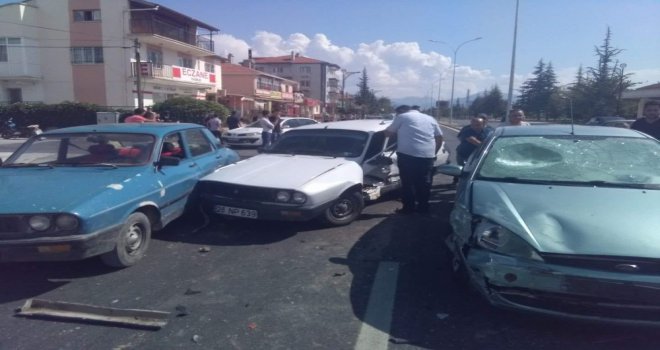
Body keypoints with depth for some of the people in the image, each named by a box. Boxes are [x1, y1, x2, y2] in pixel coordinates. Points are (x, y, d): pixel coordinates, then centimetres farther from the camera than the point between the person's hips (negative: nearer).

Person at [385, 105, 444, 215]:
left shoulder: (402, 116, 7)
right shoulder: (430, 118, 21)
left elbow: (388, 133, 12)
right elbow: (440, 138, 20)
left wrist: (398, 131, 32)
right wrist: (434, 152, 28)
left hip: (407, 154, -4)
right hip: (427, 155, 5)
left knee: (407, 183, 5)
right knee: (424, 183, 13)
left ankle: (408, 208, 10)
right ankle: (423, 207, 21)